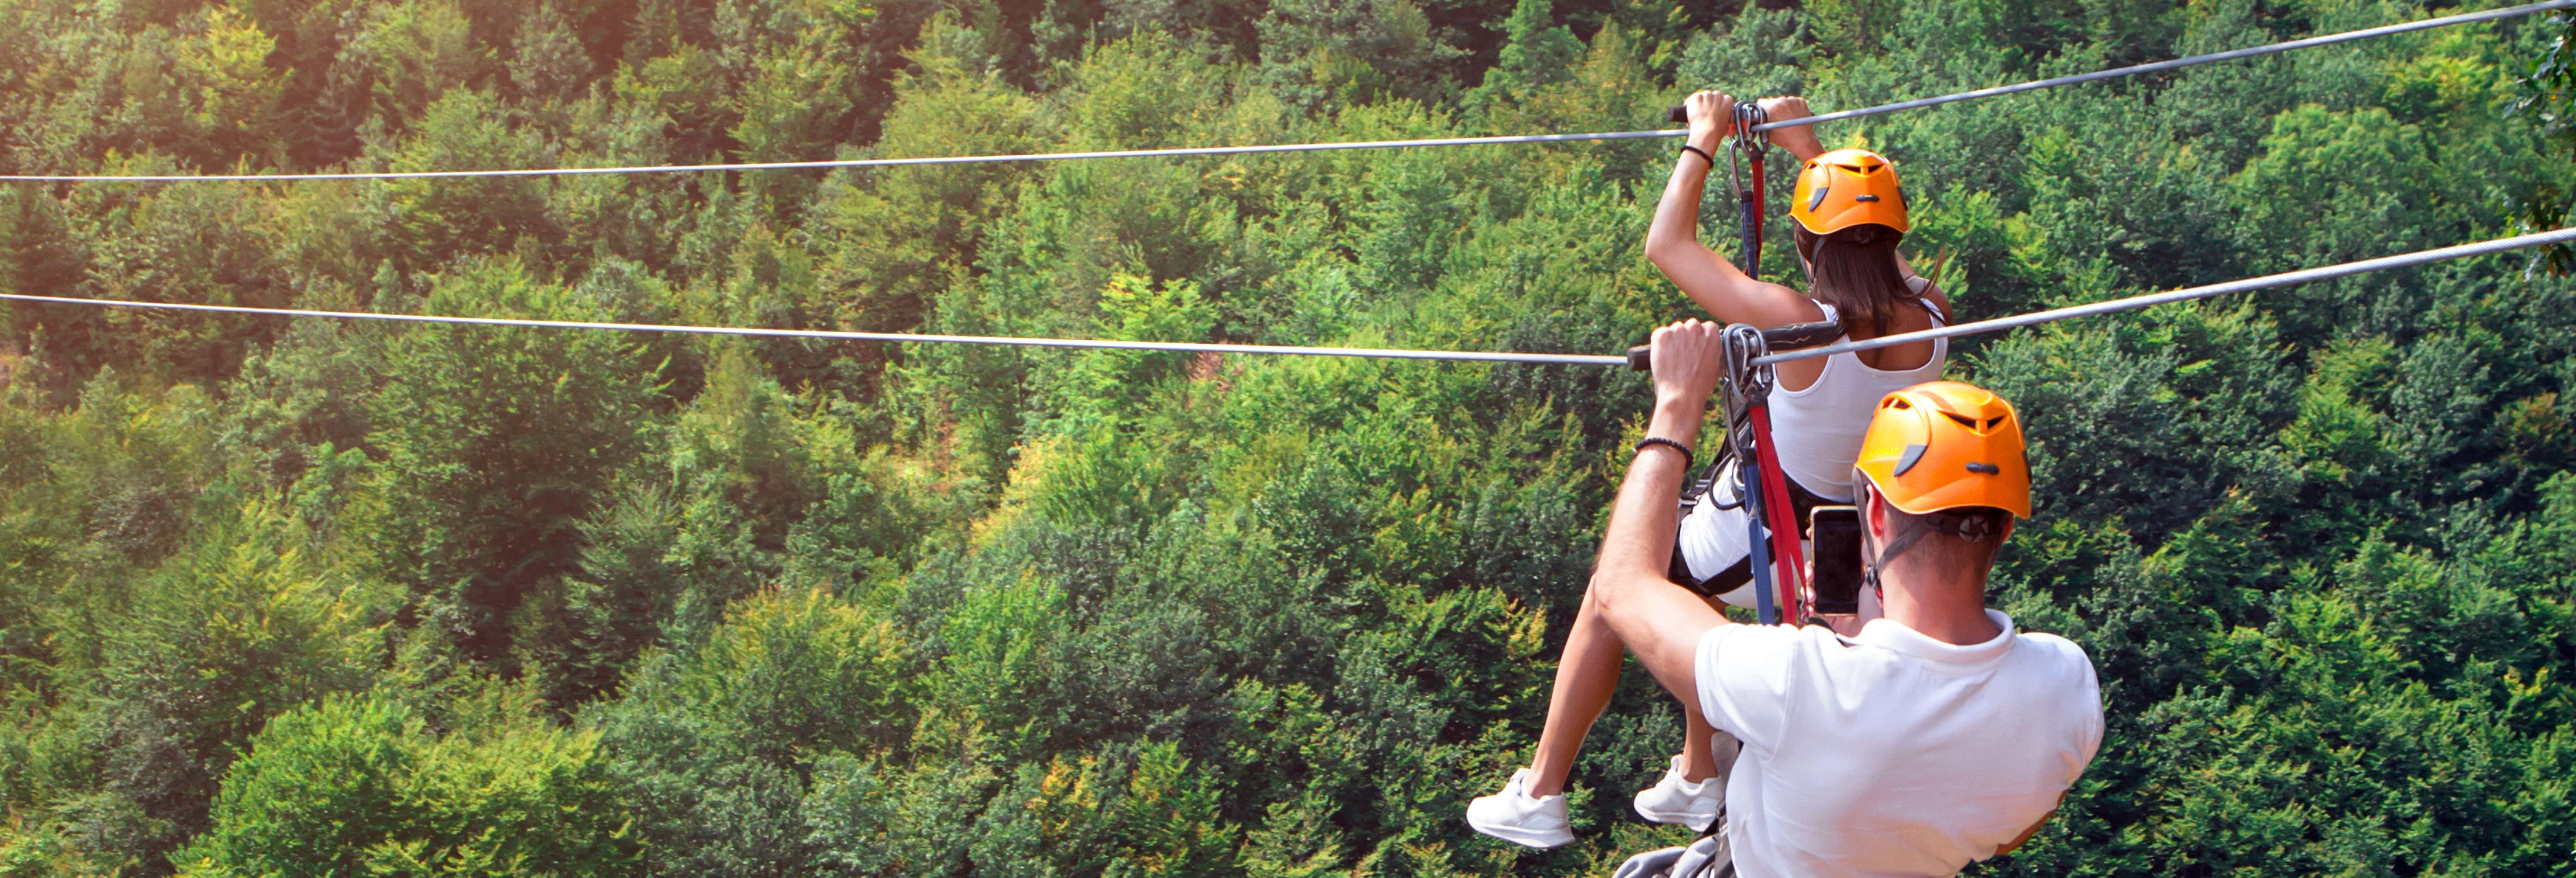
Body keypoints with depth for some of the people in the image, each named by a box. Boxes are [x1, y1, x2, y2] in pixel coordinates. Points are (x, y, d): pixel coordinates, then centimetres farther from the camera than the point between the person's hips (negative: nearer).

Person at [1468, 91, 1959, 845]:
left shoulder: (1799, 324, -30)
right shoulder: (1929, 321, -14)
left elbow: (1667, 246, -19)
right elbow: (1875, 254, 10)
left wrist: (1704, 141, -7)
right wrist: (1808, 148, 15)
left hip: (1753, 545, -6)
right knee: (1686, 588, 34)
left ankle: (1540, 797, 25)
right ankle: (1699, 777, 43)